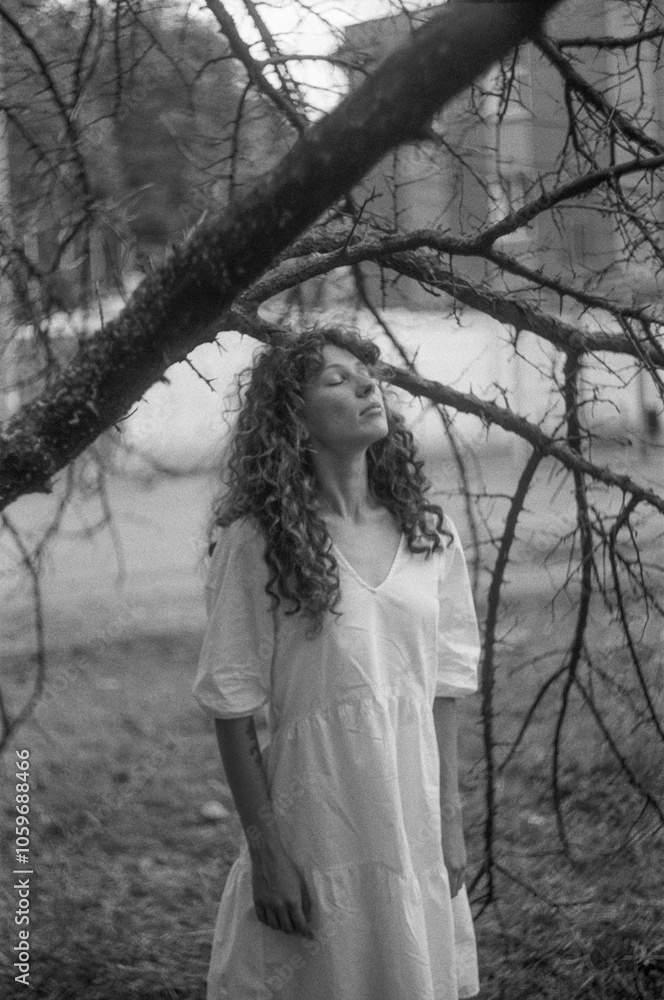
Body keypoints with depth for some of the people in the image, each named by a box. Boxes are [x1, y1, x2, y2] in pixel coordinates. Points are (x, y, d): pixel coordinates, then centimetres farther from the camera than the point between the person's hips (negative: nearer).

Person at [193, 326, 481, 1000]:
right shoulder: (256, 541, -10)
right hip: (314, 826, -4)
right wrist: (265, 847, -10)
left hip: (413, 822, 5)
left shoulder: (428, 536, 4)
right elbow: (232, 704, -9)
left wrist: (449, 820, 7)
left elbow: (441, 690, 8)